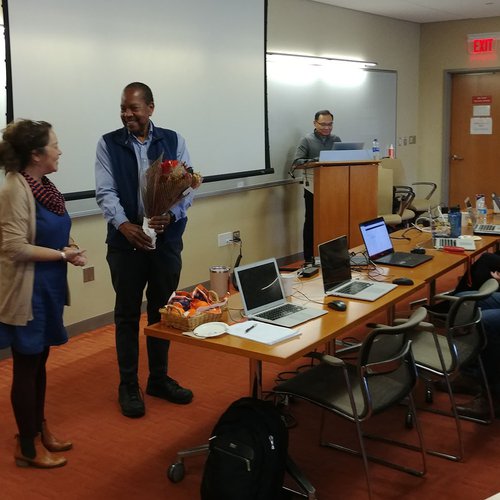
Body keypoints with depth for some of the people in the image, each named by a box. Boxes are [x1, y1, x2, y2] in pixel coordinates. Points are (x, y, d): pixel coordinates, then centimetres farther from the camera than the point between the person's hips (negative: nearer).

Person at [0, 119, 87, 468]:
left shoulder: (43, 185, 6)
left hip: (48, 287, 8)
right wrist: (63, 255, -17)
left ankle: (39, 429, 35)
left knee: (39, 362, 19)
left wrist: (68, 245, -4)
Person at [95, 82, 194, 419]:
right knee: (127, 314, 8)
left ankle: (159, 379, 29)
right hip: (126, 241, -1)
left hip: (167, 239, 2)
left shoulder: (173, 140, 3)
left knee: (162, 311, 13)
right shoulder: (108, 144, -1)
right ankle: (128, 385, 21)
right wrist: (123, 224, -25)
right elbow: (105, 192, -7)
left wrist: (171, 216, -21)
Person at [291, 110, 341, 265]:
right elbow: (296, 162, -11)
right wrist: (314, 161, -26)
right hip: (313, 188, -4)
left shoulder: (336, 139, 13)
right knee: (311, 222, 2)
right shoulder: (307, 140, -1)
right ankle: (309, 258, 8)